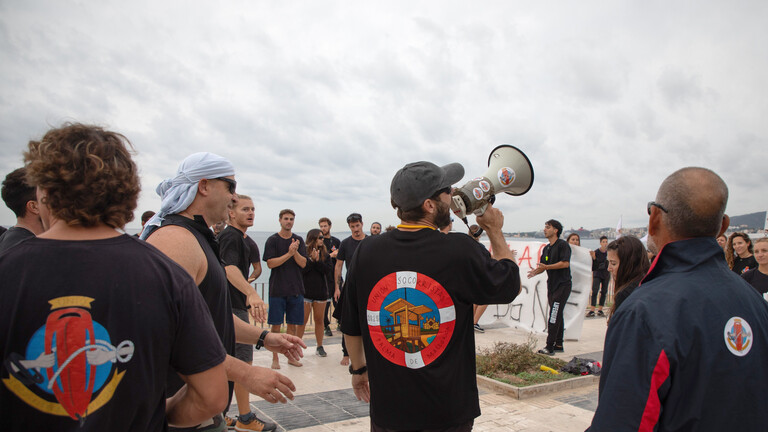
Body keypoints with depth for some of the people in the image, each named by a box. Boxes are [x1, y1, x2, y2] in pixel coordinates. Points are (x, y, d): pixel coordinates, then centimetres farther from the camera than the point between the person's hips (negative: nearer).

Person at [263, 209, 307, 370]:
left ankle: (291, 356, 19)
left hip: (296, 288, 3)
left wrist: (295, 251, -17)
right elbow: (270, 263, -10)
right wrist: (289, 253, -18)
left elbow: (303, 263, 0)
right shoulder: (272, 240, 0)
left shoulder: (299, 240, 8)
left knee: (293, 324, 8)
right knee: (276, 325, 2)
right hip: (277, 289, -3)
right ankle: (275, 358, 13)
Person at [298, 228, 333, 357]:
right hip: (305, 291, -4)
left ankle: (320, 347, 19)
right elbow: (300, 270, -15)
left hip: (321, 292, 4)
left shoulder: (325, 255, 8)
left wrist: (318, 261, -15)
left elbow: (329, 270, -5)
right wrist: (312, 260, -20)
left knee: (319, 320, 11)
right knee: (302, 320, -3)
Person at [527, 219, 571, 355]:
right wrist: (535, 271, -7)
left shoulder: (562, 244, -10)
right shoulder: (546, 248, 16)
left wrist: (546, 267, -22)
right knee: (557, 315, 13)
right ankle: (558, 345, 19)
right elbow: (543, 265, 15)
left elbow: (565, 263, -20)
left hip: (562, 285, -8)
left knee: (554, 316, -12)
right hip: (552, 285, 8)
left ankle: (549, 347, -12)